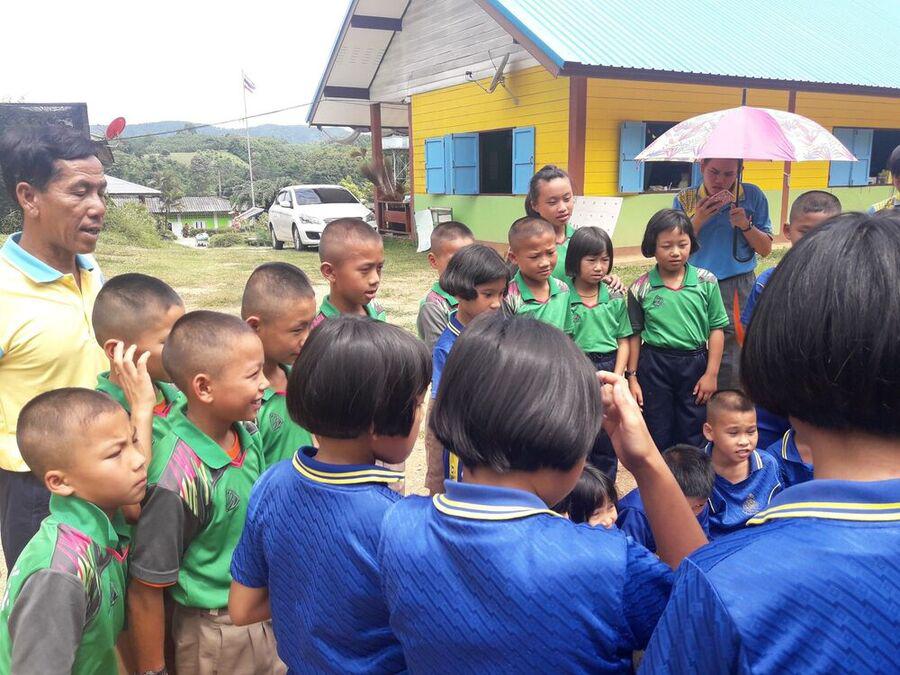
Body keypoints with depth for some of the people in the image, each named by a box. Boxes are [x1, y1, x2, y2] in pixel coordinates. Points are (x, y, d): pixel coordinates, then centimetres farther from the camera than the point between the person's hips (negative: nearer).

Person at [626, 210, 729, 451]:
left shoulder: (706, 282, -5)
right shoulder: (641, 288, -5)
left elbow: (716, 329, -1)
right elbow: (635, 334, 2)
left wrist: (711, 373, -4)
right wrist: (632, 377, 2)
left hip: (695, 363, 1)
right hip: (654, 365, 0)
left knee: (693, 438, 13)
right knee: (658, 437, 13)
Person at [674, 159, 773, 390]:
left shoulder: (752, 196, 4)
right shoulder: (685, 199, 5)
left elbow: (766, 249, 7)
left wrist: (745, 225, -10)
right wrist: (698, 220, -12)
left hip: (738, 292, -1)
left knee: (733, 369, -3)